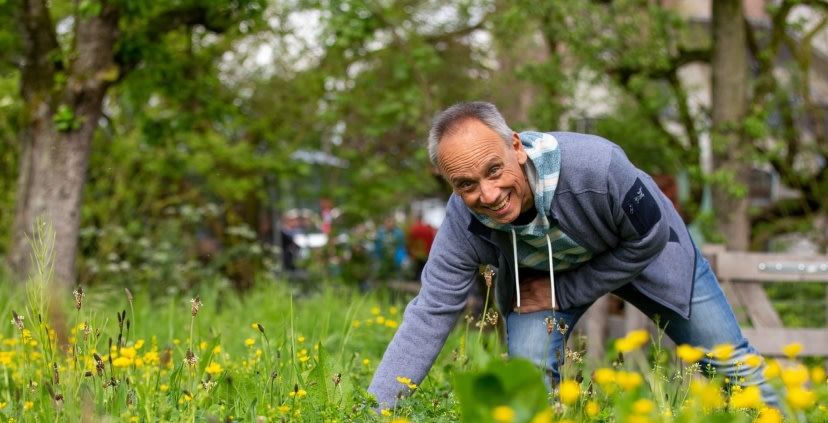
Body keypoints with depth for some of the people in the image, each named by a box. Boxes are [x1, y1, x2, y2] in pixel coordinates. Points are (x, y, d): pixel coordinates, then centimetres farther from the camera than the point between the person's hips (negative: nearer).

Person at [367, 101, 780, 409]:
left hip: (641, 249, -1)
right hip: (537, 270, 2)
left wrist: (564, 294, -24)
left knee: (727, 360, 4)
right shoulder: (464, 222, -32)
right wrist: (374, 410, -36)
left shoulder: (596, 166, -43)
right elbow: (430, 313, -29)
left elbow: (649, 239, -26)